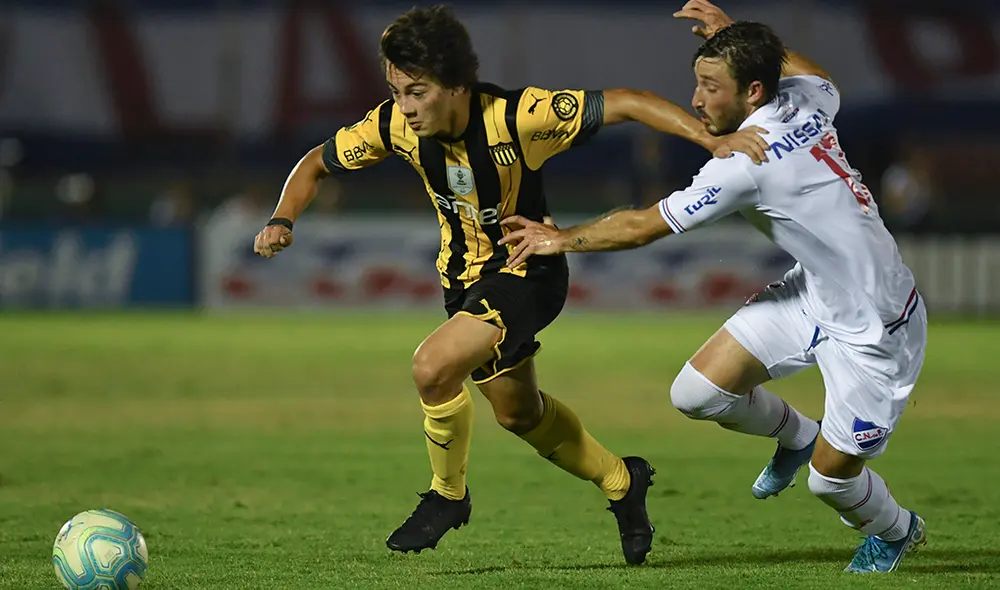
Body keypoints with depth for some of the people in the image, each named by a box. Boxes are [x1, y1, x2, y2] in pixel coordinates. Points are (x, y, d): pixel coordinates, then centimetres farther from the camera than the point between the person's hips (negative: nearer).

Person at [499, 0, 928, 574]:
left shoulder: (749, 162, -30)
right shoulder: (802, 99, -8)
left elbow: (642, 226, -20)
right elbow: (823, 81, 22)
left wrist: (561, 238, -5)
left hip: (874, 329, -8)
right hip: (814, 292, 8)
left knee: (830, 476, 5)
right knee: (696, 392, -1)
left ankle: (898, 530, 39)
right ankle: (796, 435, 29)